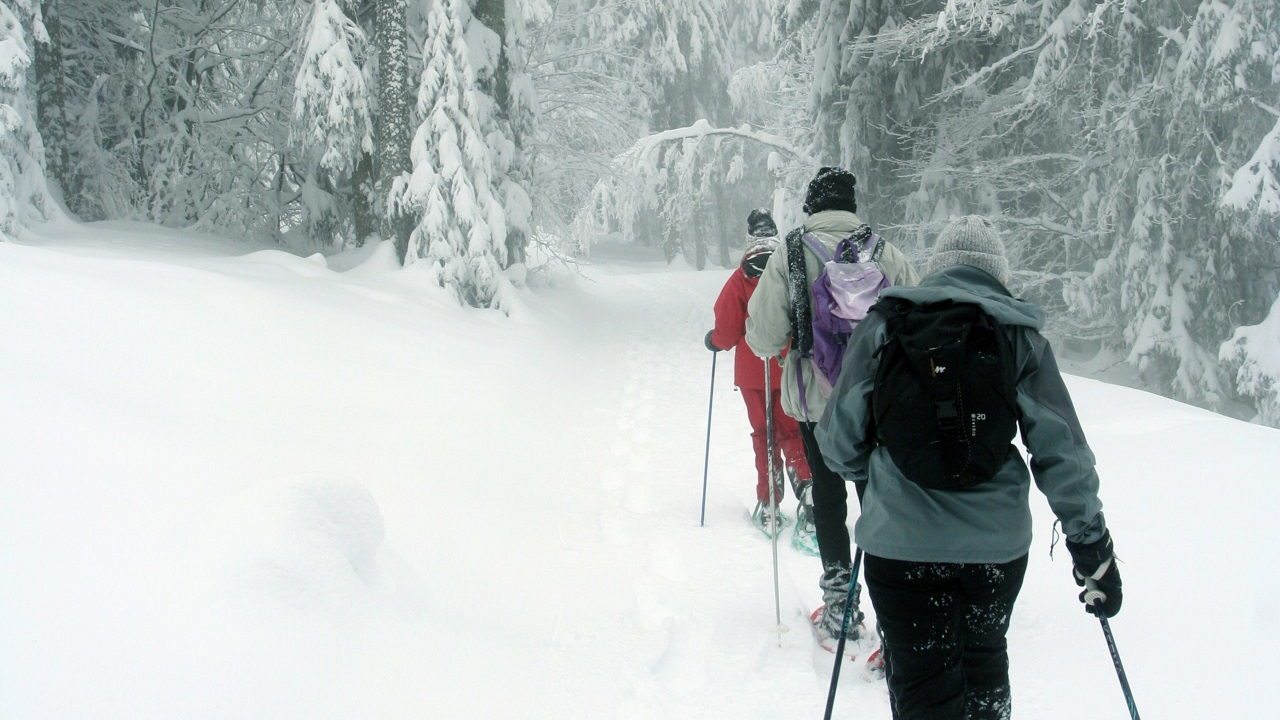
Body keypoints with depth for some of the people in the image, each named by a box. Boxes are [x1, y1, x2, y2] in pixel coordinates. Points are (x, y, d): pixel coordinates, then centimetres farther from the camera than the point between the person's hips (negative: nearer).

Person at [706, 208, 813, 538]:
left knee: (764, 435, 11)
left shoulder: (740, 280, -10)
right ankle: (805, 483, -13)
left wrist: (714, 340, 13)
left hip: (753, 373, -1)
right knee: (792, 431, 12)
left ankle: (769, 505, 8)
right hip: (791, 370, 1)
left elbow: (728, 331, -9)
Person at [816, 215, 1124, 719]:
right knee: (983, 655, 26)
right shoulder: (1019, 334, 2)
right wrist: (1092, 546, 7)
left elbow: (840, 437, 3)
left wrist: (868, 477, 25)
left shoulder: (884, 325, 1)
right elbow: (1061, 449, 0)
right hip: (996, 540, 2)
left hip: (901, 540, -1)